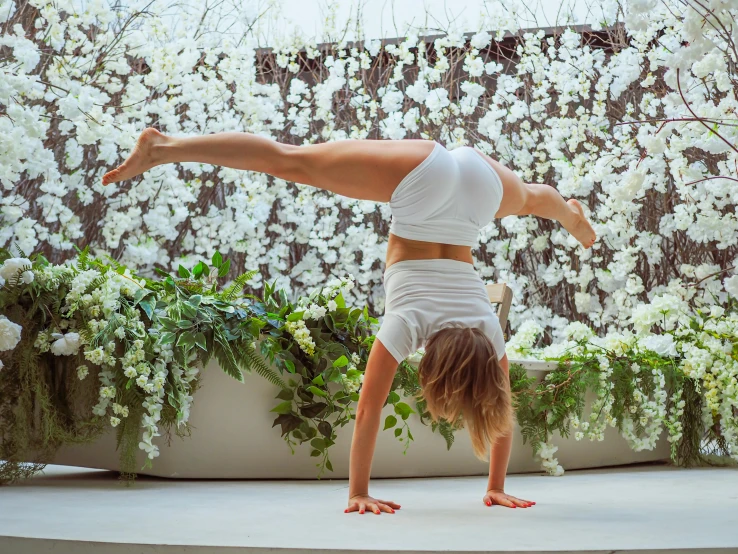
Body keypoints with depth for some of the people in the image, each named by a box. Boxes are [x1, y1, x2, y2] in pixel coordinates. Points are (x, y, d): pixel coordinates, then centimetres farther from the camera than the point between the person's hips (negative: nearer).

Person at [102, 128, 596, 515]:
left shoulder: (488, 329, -14)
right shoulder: (406, 323, -23)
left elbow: (500, 408, -2)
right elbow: (370, 408, -20)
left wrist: (497, 488, 5)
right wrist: (359, 492, -15)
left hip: (477, 182, 3)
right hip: (423, 176, -3)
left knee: (528, 199, 34)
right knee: (291, 163, -1)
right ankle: (165, 147, 3)